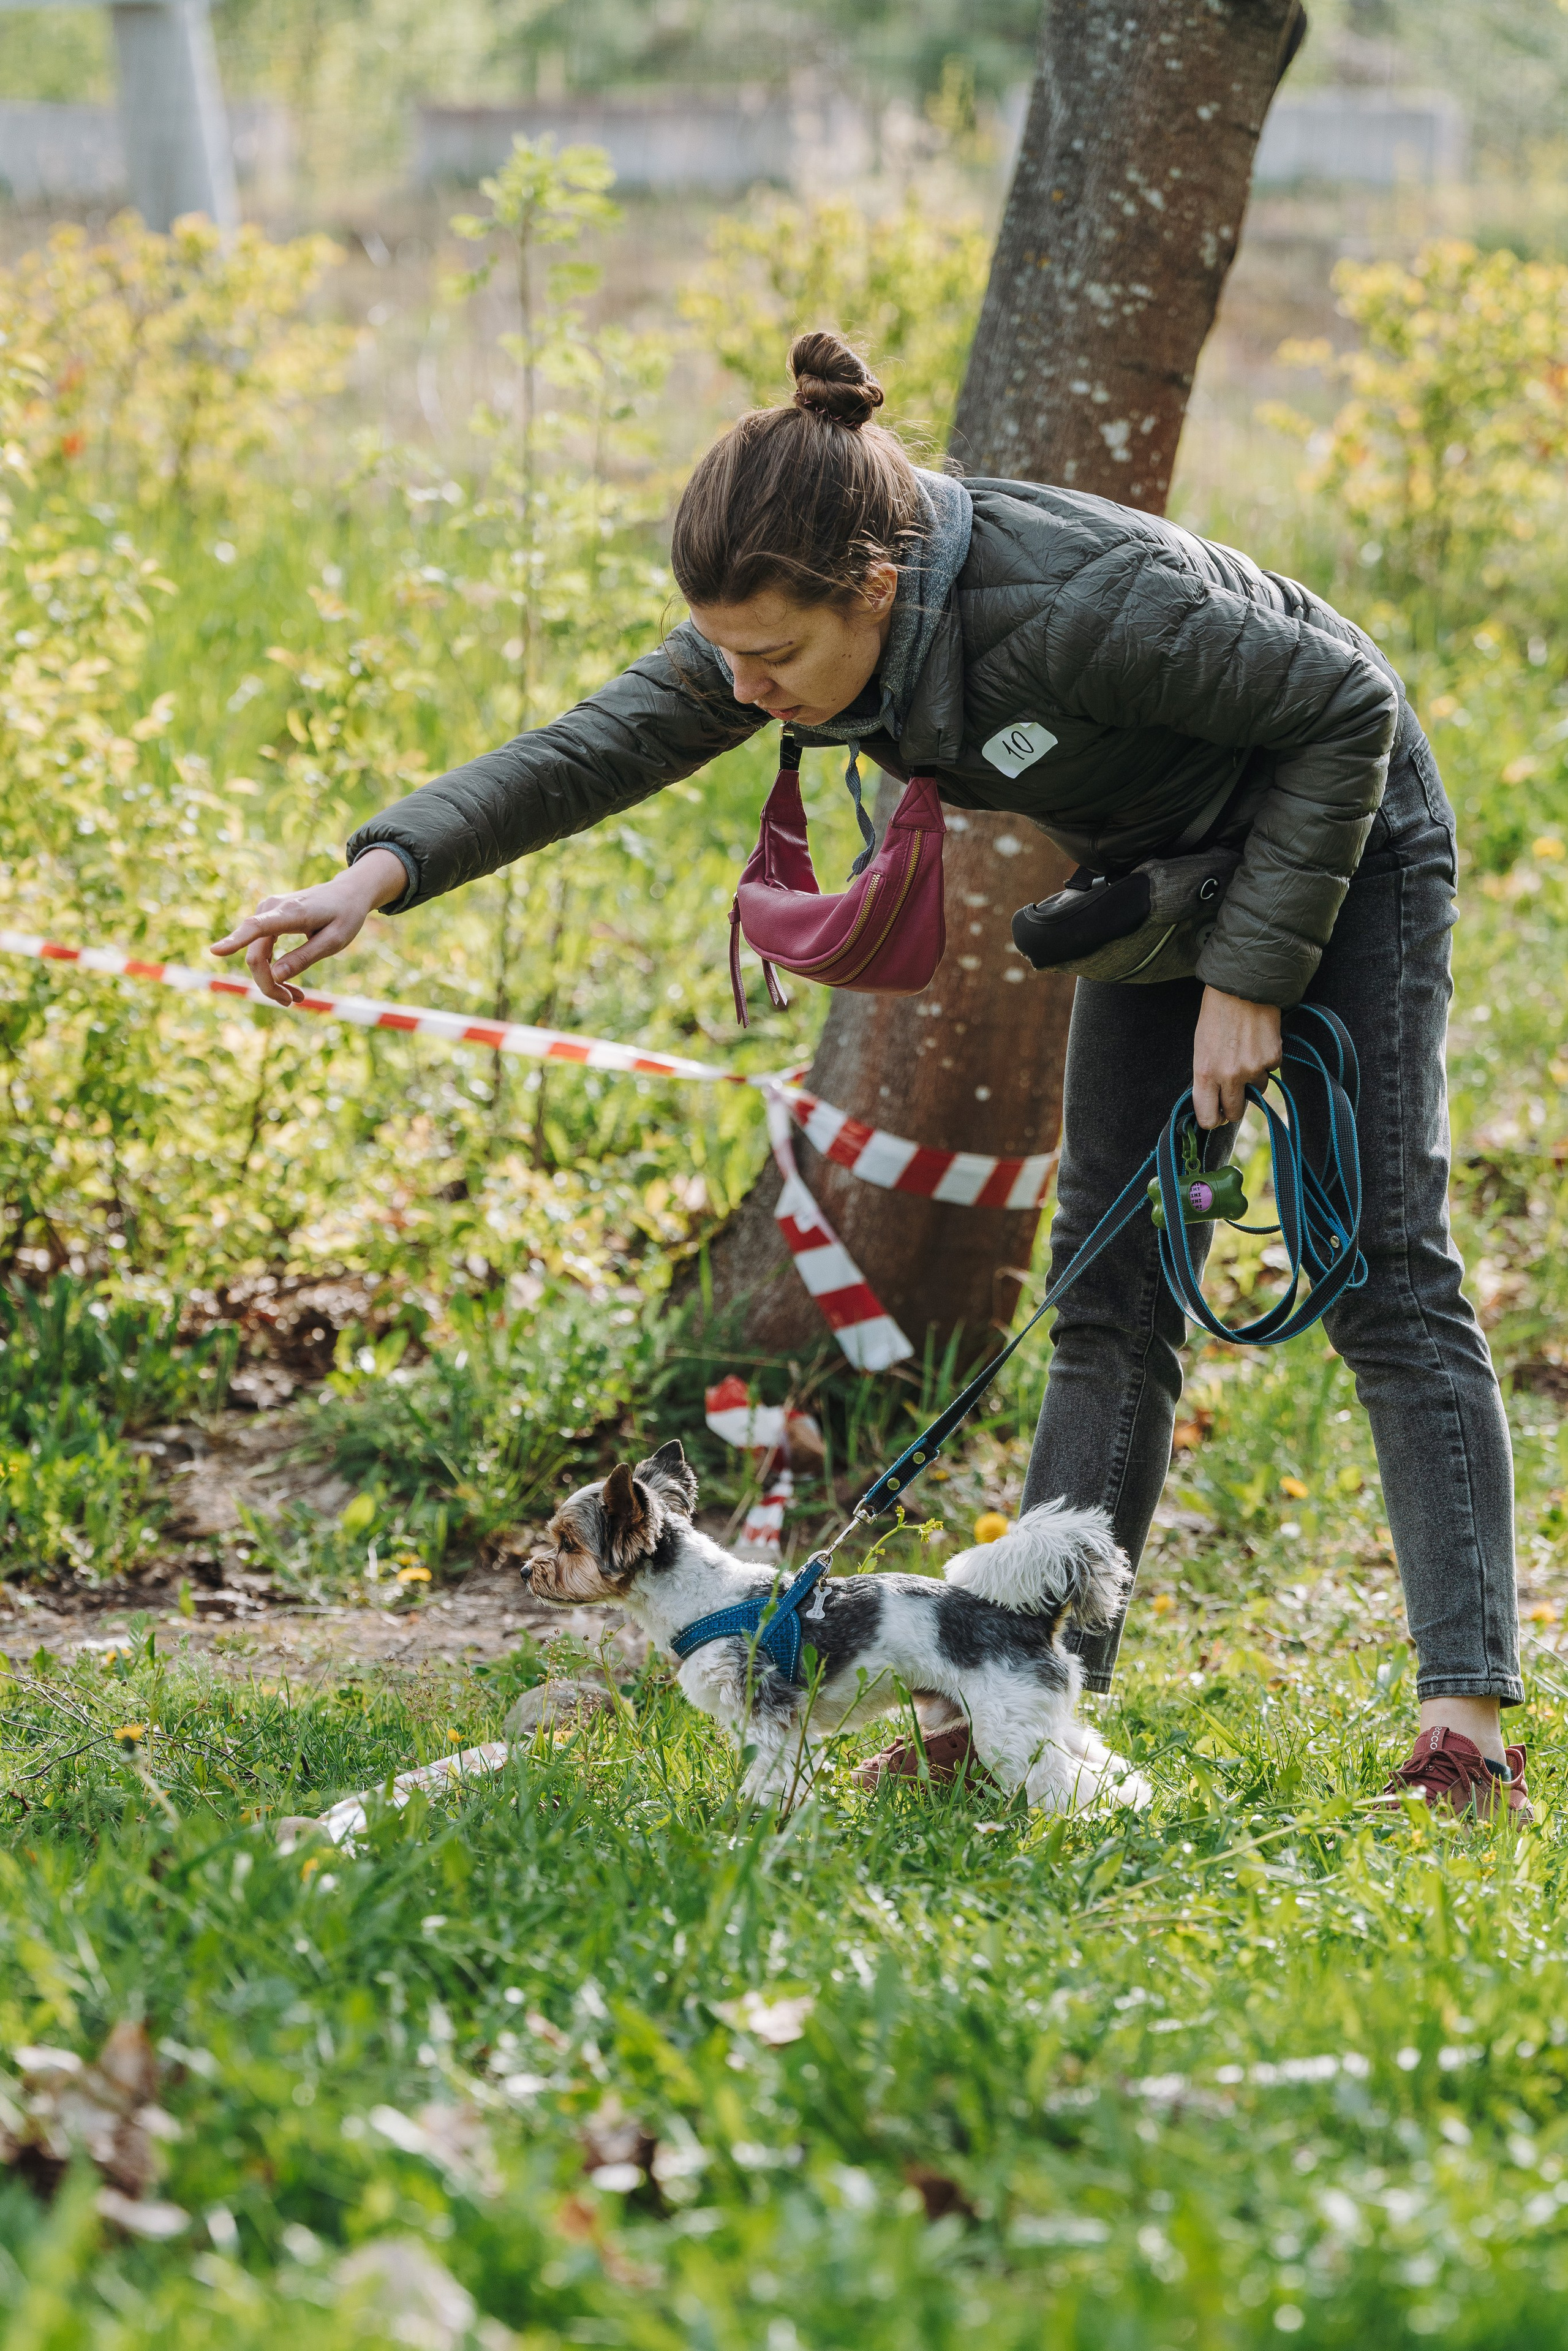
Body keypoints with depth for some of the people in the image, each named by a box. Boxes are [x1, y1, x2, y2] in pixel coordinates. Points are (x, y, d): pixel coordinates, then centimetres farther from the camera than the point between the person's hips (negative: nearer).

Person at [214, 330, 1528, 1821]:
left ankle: (1469, 1723, -12)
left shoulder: (1076, 605, -39)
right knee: (1113, 1280, 3)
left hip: (1343, 840, -7)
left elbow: (1348, 709, -28)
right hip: (1158, 867, 7)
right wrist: (385, 871, -30)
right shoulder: (796, 623, -19)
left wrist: (1252, 974, -24)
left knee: (1384, 1272, -11)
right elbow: (598, 748, -16)